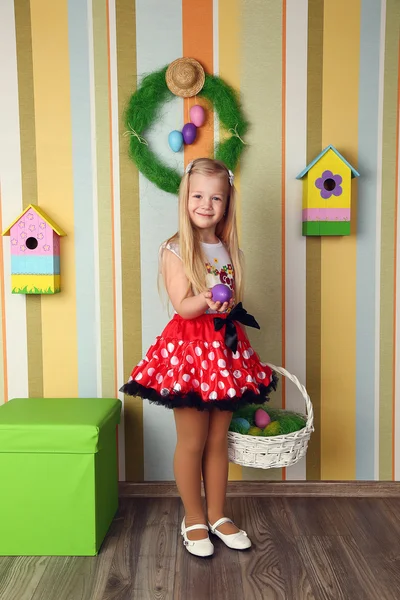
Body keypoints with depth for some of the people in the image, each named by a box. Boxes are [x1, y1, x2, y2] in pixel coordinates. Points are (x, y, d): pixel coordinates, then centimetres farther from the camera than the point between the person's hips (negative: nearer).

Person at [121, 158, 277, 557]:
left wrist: (228, 306, -5)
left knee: (218, 440, 14)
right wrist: (207, 300, -34)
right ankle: (194, 519, 26)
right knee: (192, 442, 5)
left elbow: (235, 300, 13)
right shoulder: (175, 250, -7)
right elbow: (182, 307, -17)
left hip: (226, 347, 5)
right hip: (189, 348, -5)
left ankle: (217, 515, 32)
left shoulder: (229, 249, 9)